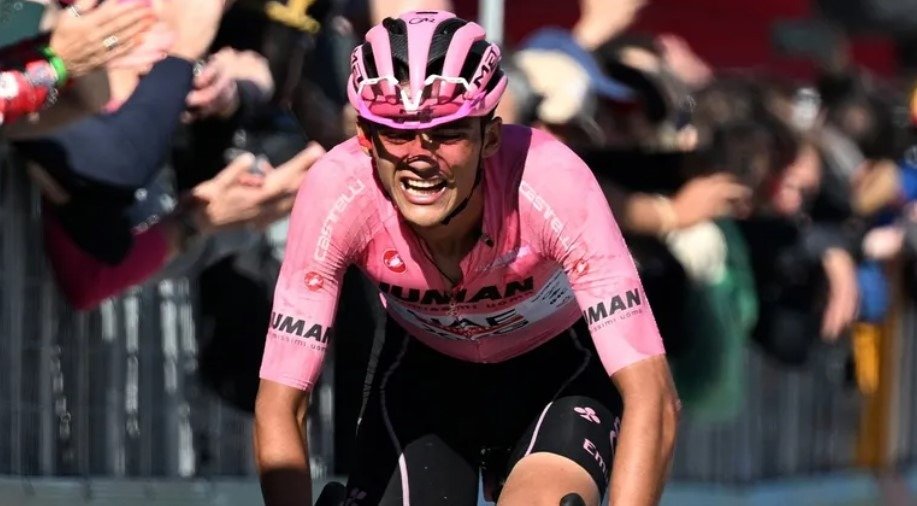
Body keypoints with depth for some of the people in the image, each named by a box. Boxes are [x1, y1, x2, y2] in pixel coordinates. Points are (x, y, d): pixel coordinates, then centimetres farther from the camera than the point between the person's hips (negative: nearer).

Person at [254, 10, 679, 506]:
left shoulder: (550, 181, -36)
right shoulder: (336, 192, -31)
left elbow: (652, 397, -38)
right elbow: (278, 408, -26)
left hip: (559, 372, -2)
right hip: (424, 372, 2)